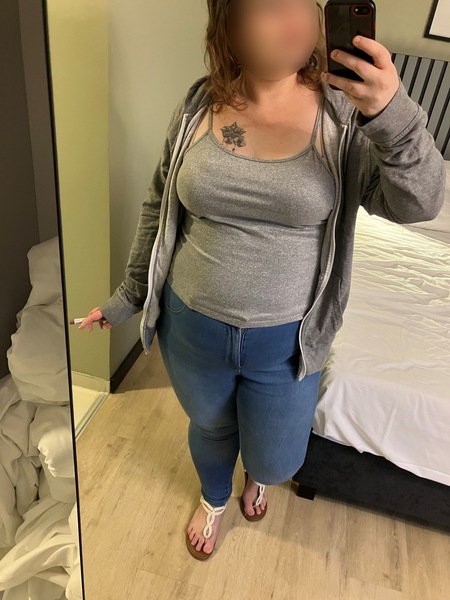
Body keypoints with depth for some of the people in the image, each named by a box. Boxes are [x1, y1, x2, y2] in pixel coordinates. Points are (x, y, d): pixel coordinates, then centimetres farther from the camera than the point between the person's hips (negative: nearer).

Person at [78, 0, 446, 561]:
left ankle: (253, 475, 61)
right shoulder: (198, 105, -6)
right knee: (209, 426, 26)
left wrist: (395, 115, -34)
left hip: (284, 339, 0)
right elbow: (159, 207, 2)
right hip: (191, 326, 1)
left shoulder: (345, 110, -10)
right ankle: (213, 498, 63)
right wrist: (128, 294, 7)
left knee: (276, 462, 18)